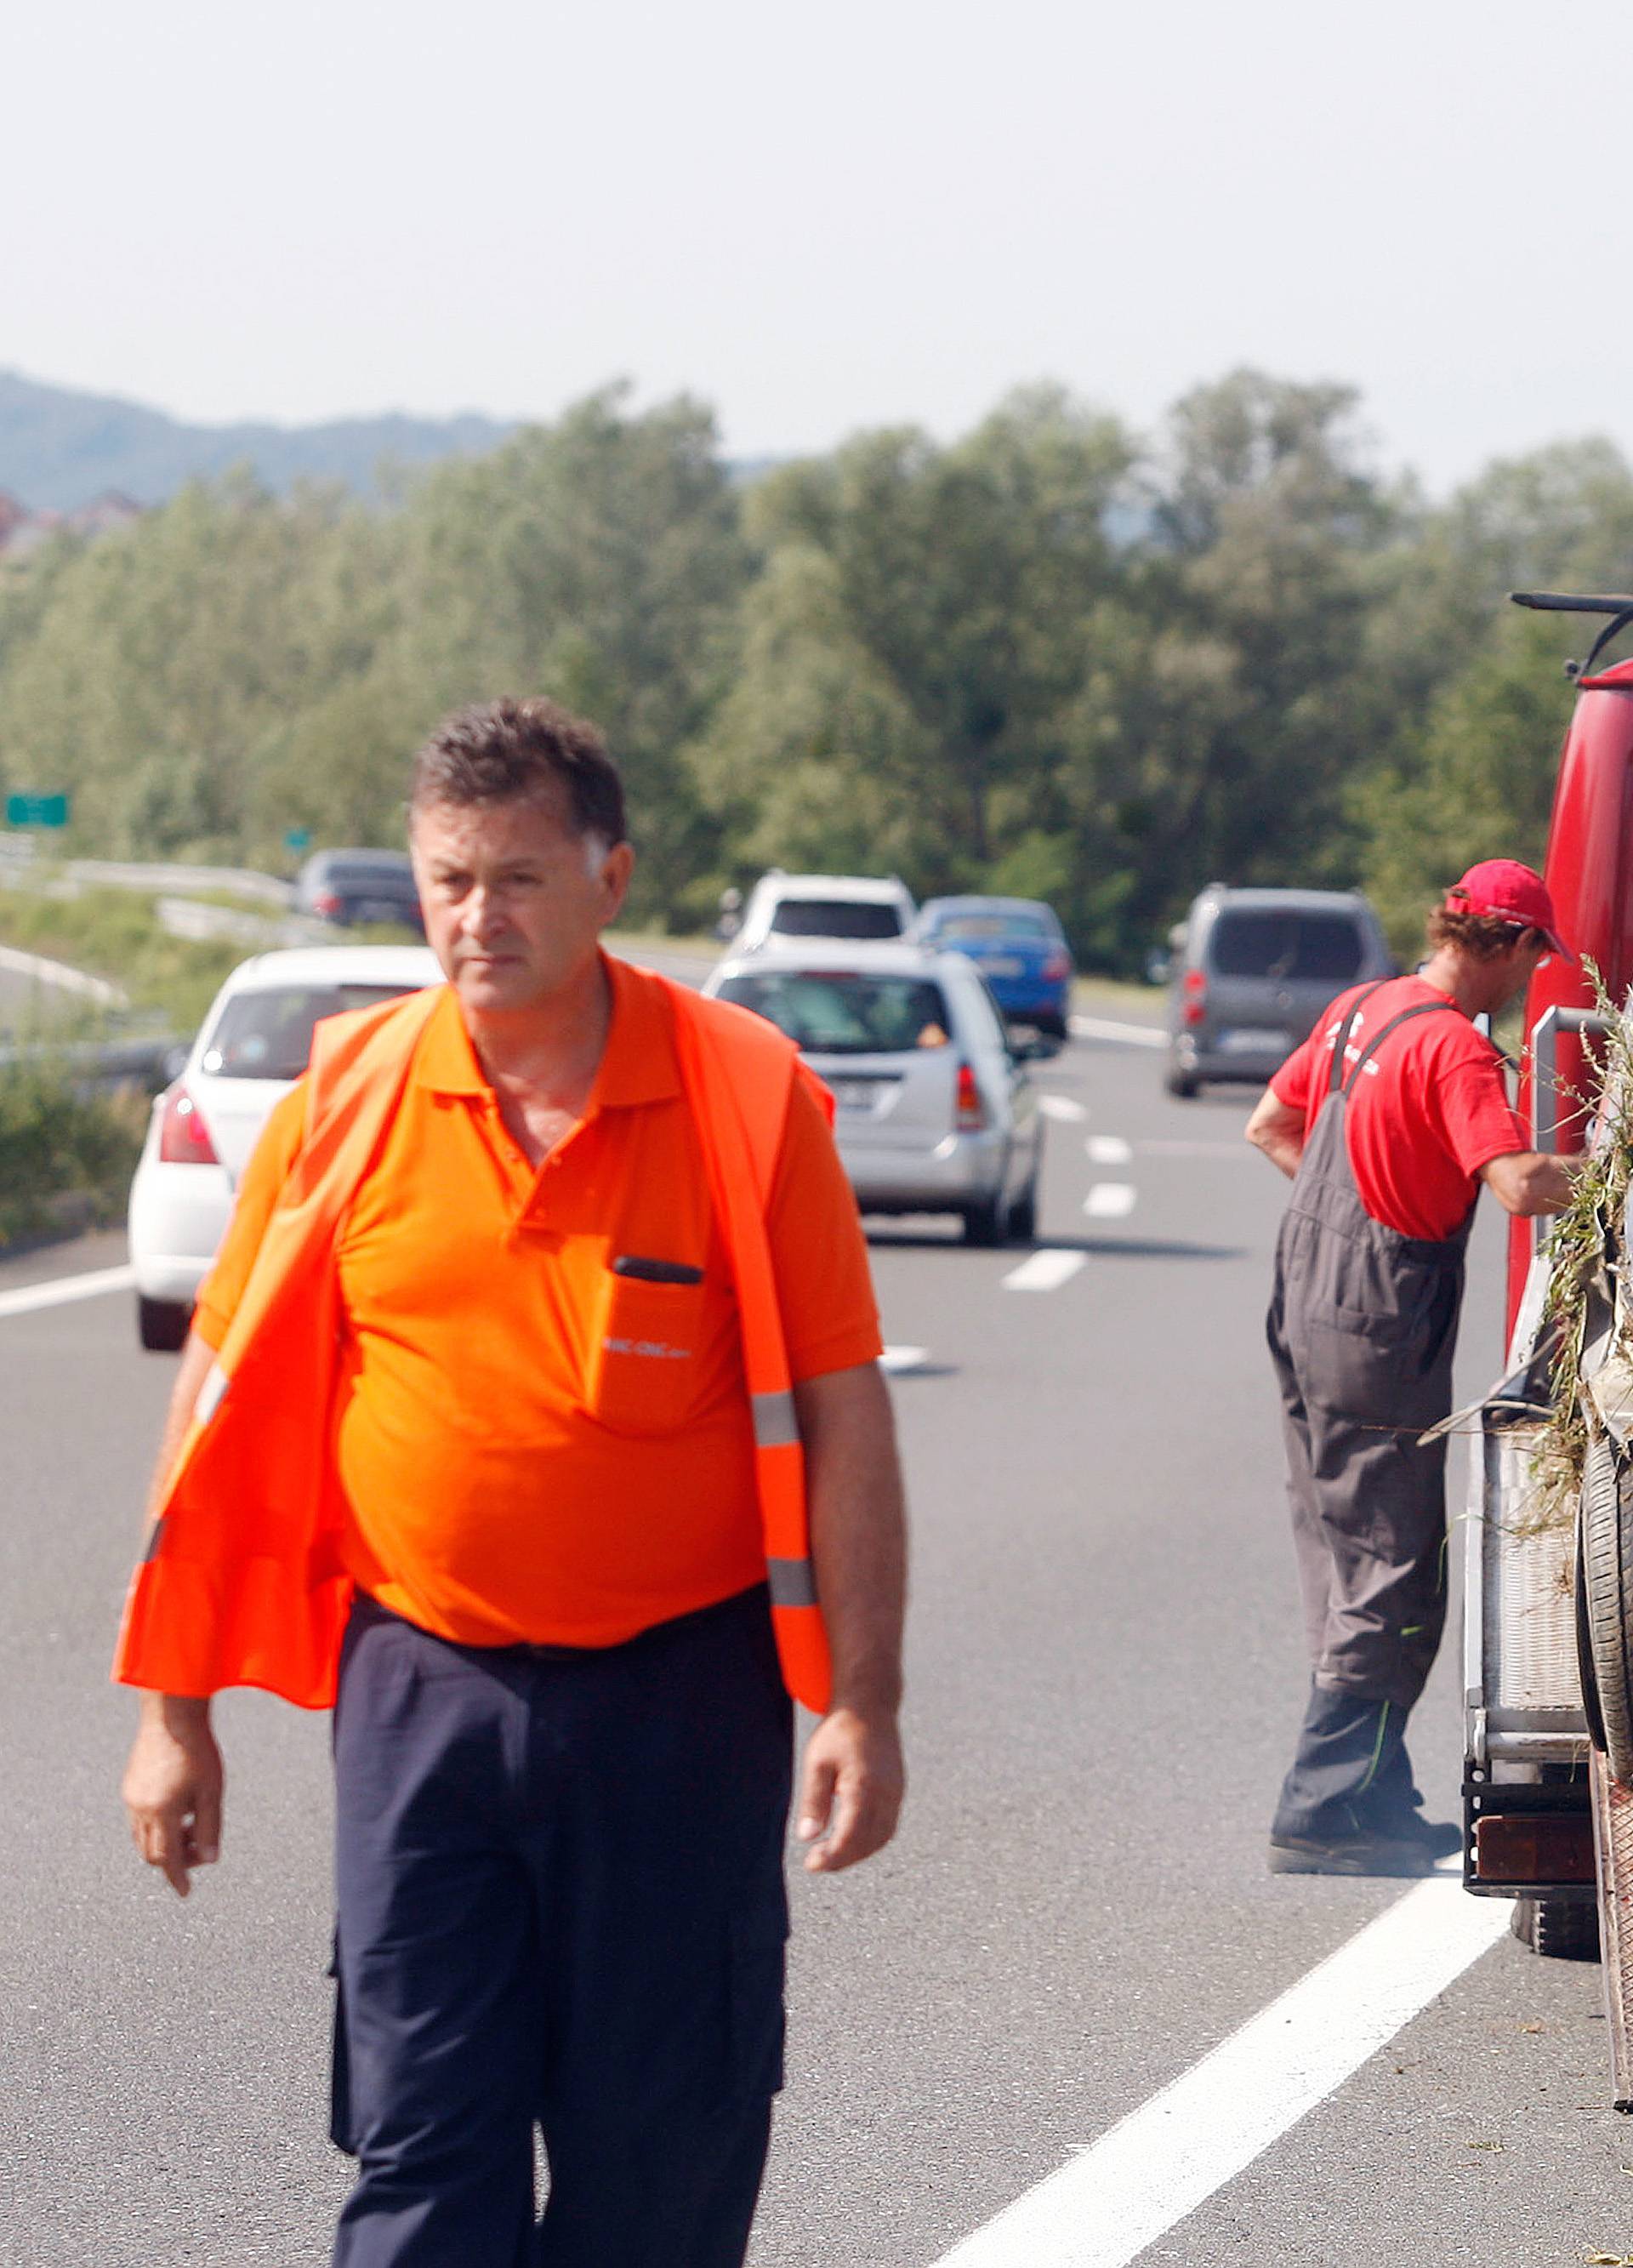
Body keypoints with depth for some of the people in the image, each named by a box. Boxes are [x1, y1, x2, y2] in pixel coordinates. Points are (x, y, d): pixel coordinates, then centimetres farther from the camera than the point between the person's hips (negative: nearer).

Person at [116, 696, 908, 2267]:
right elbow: (224, 1401, 6)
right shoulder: (346, 1095, 0)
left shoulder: (746, 1095, -5)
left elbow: (839, 1416, -3)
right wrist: (173, 1709, 5)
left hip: (679, 1691, -1)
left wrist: (861, 1703, -9)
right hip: (419, 1686, 1)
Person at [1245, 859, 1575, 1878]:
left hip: (1308, 1312, 9)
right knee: (1394, 1581, -3)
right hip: (1382, 1330, -9)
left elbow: (1270, 1126, 21)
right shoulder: (1454, 1048, -18)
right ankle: (1326, 1812, -3)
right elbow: (1521, 1183, -30)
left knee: (1347, 1565, 15)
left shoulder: (1359, 1010, 10)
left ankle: (1373, 1800, 22)